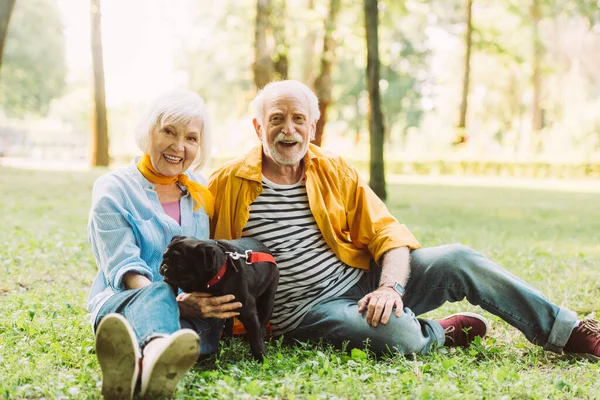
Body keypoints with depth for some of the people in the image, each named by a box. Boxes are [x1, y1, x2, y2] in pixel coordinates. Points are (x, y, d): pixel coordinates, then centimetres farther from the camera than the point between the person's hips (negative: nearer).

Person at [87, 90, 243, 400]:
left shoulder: (199, 195, 19)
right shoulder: (114, 189, 2)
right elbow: (124, 269, -10)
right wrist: (176, 302, -28)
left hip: (192, 308, 3)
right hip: (123, 301, -3)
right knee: (158, 294, -40)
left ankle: (140, 362, -73)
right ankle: (154, 350, -78)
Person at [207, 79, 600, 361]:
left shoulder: (335, 171, 5)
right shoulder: (227, 184, -6)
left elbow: (388, 233, 2)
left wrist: (390, 286, -16)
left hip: (364, 282, 5)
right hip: (307, 310, -5)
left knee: (460, 259, -11)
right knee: (399, 335, -34)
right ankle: (442, 333, 3)